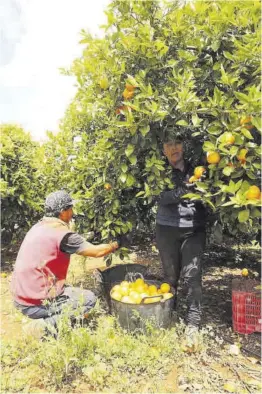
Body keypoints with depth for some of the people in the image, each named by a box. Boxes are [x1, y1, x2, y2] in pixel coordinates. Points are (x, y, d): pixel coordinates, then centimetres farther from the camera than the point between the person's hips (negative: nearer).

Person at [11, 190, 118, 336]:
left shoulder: (39, 227, 5)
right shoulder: (62, 234, -20)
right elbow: (97, 251, -11)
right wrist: (114, 246, 7)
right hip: (35, 303, -9)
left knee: (72, 290, 24)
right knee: (89, 298, 2)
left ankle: (46, 320, 12)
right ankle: (45, 325, -6)